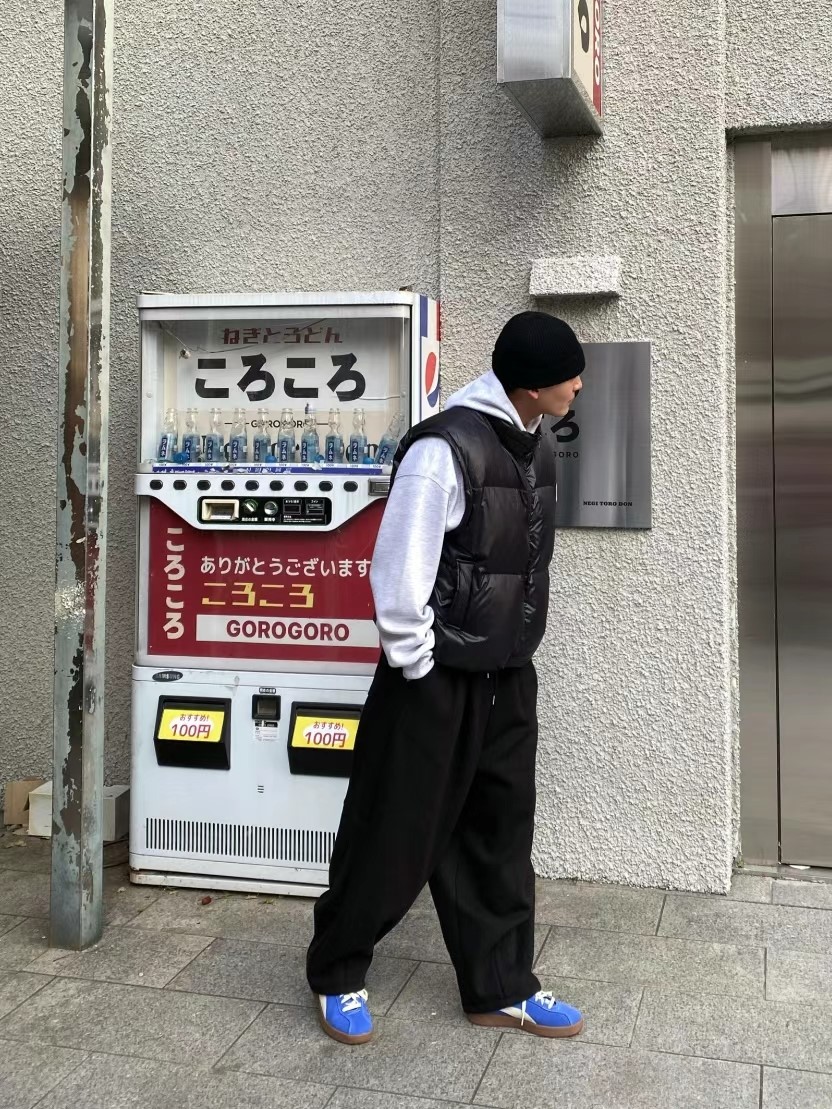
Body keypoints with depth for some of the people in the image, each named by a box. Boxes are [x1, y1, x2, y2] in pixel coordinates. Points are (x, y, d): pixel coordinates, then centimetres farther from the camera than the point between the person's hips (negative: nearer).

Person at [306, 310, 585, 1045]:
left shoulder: (537, 448, 6)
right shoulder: (445, 449, -21)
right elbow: (397, 576, -22)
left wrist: (514, 658, 13)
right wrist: (419, 671, -15)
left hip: (508, 679, 8)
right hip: (436, 681, -8)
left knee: (500, 835, 15)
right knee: (394, 837, 6)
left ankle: (501, 989, 31)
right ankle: (337, 974, 28)